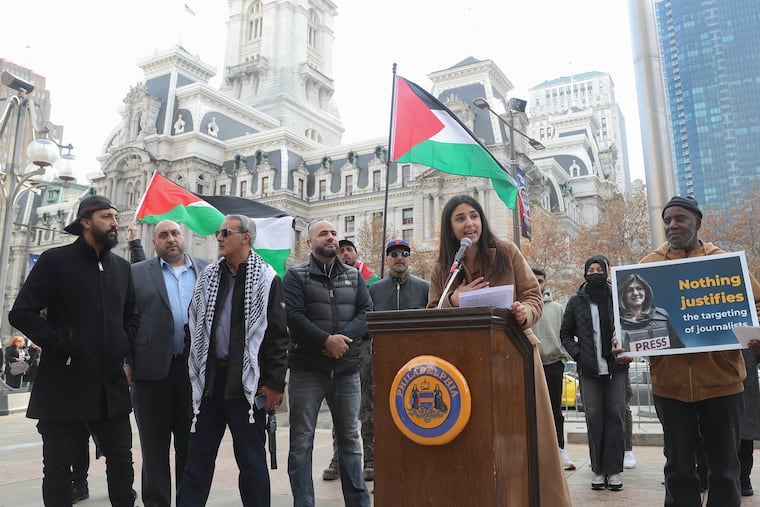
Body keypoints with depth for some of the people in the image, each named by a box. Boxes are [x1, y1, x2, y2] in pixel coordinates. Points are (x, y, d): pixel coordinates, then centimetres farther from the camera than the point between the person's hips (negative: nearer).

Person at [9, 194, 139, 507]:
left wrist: (123, 346, 6)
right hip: (64, 382, -4)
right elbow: (21, 313, -10)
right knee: (58, 466, 8)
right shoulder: (55, 260, -4)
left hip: (110, 382, 4)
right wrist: (59, 344, -14)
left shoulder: (122, 267, 10)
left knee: (121, 459, 10)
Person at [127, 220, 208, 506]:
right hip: (153, 368, -1)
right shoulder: (137, 273, 6)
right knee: (154, 448, 9)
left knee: (191, 445, 12)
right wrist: (126, 363, -5)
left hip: (196, 368, 1)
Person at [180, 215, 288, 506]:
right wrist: (196, 371, 9)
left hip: (247, 382, -5)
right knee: (198, 456, 13)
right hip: (210, 379, 5)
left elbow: (277, 335, -8)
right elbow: (194, 326, 14)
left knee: (251, 460, 7)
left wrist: (274, 383, -11)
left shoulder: (266, 279, -6)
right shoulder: (208, 276, 9)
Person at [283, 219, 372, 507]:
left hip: (347, 370, 3)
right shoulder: (296, 276, 2)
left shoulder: (354, 276, 13)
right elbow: (293, 315, -11)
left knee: (350, 438, 13)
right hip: (307, 370, -3)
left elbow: (367, 312, 2)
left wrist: (344, 338, -15)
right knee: (301, 440, 2)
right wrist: (326, 340, -20)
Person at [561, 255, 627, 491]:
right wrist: (577, 354, -3)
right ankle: (598, 470, 13)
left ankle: (614, 469, 12)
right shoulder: (576, 301, 4)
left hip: (616, 368, 0)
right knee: (594, 418, 4)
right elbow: (565, 334, 10)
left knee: (615, 416, 3)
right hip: (588, 370, 0)